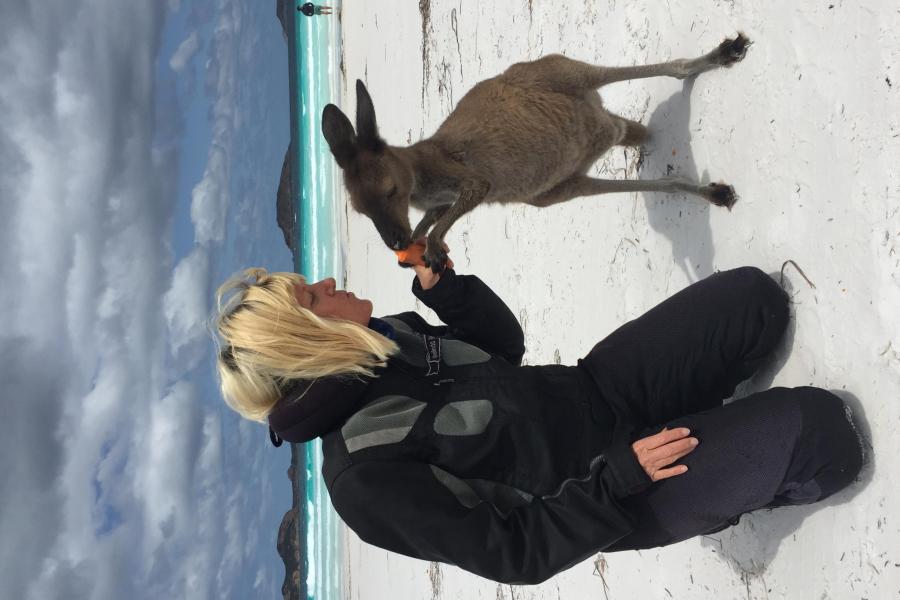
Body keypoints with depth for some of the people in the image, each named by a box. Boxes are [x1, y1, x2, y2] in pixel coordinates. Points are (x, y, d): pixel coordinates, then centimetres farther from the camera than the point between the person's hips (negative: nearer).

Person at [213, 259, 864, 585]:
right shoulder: (367, 478, -27)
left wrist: (439, 286, -5)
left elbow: (506, 344, 10)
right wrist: (621, 476, -25)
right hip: (612, 499, -7)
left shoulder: (385, 341, -2)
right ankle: (766, 478, 15)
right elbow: (516, 553, -24)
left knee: (755, 295, -1)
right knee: (816, 426, -19)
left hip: (595, 391, 8)